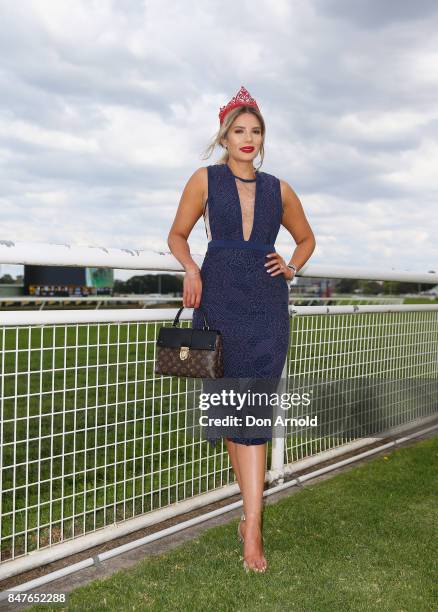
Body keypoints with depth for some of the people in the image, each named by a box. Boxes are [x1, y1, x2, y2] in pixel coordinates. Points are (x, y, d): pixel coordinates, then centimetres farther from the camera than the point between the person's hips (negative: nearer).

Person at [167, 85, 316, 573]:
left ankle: (252, 529, -4)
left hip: (266, 303, 1)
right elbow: (177, 234, 13)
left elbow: (306, 238, 27)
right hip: (219, 298, -1)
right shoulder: (205, 180, 8)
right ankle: (253, 512, 22)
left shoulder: (278, 189, 14)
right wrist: (191, 269, -6)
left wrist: (292, 268, 8)